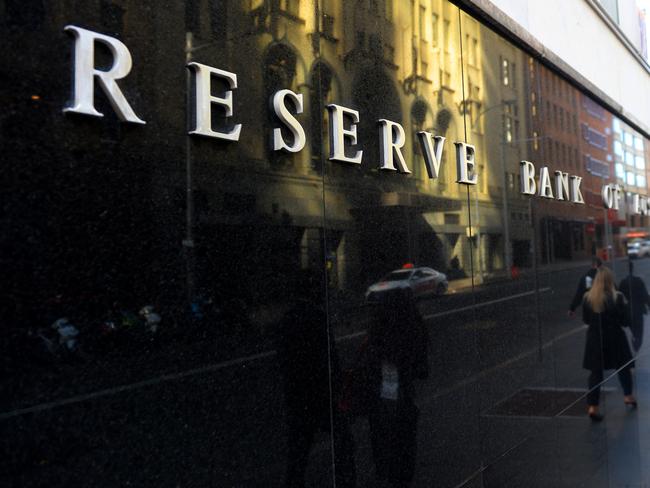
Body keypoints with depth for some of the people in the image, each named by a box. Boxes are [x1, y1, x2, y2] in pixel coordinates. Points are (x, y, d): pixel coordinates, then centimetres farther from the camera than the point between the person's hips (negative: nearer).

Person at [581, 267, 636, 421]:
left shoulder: (587, 298, -7)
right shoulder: (617, 297, -15)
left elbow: (585, 320, 2)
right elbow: (624, 320, -10)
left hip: (595, 338, 2)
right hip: (614, 338, -2)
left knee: (596, 371, 6)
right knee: (623, 367, 22)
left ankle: (592, 406, 0)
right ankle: (628, 395, 38)